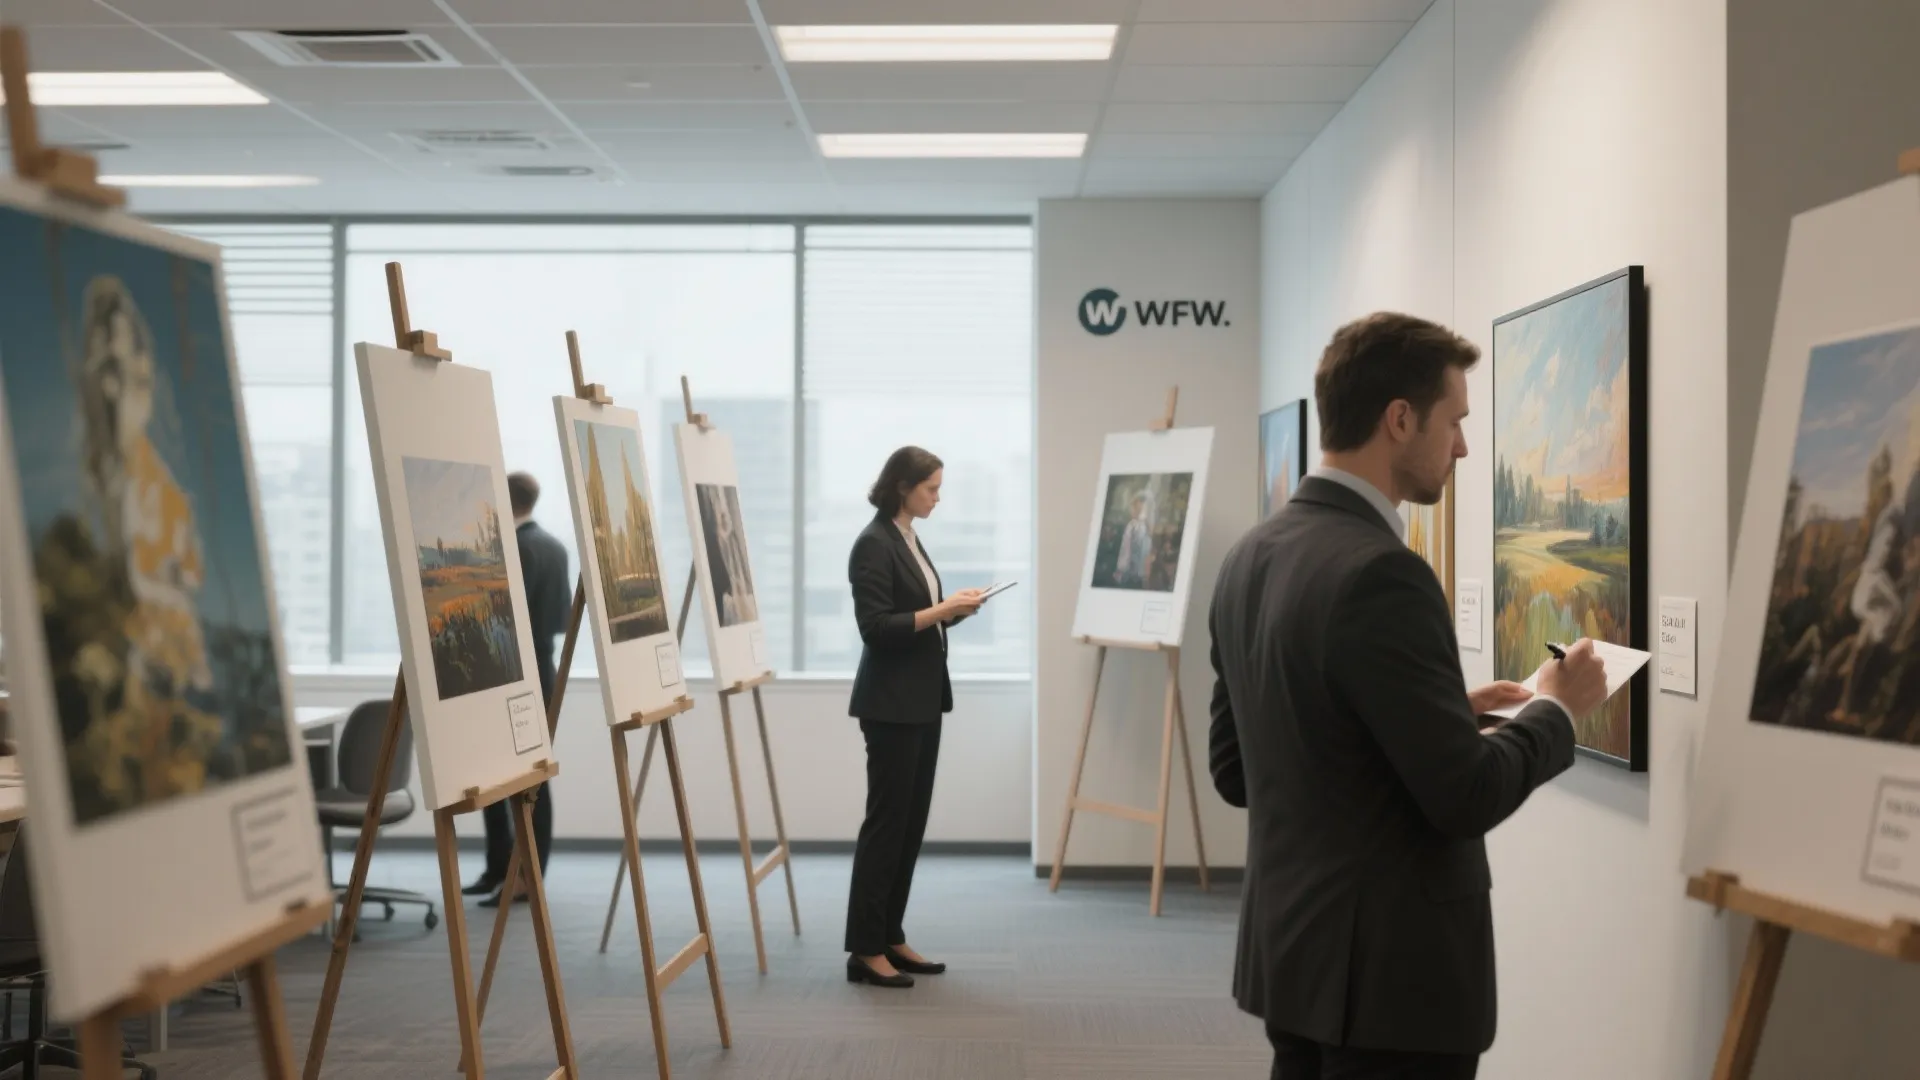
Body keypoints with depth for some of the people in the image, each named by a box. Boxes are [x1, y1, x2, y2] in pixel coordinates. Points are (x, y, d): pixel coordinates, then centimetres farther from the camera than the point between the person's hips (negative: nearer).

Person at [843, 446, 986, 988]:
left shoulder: (910, 540, 14)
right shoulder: (873, 543, -14)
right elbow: (877, 628, -20)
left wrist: (954, 608, 4)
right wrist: (942, 610, -21)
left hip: (923, 700, 9)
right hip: (891, 704, -9)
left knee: (912, 822, 11)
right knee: (886, 821, -5)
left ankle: (891, 937, 18)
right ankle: (864, 949, 2)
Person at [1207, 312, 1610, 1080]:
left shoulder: (1251, 556, 5)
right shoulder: (1379, 572, -22)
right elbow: (1465, 797, -21)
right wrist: (1556, 709, -2)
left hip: (1292, 950, 9)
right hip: (1389, 971, -8)